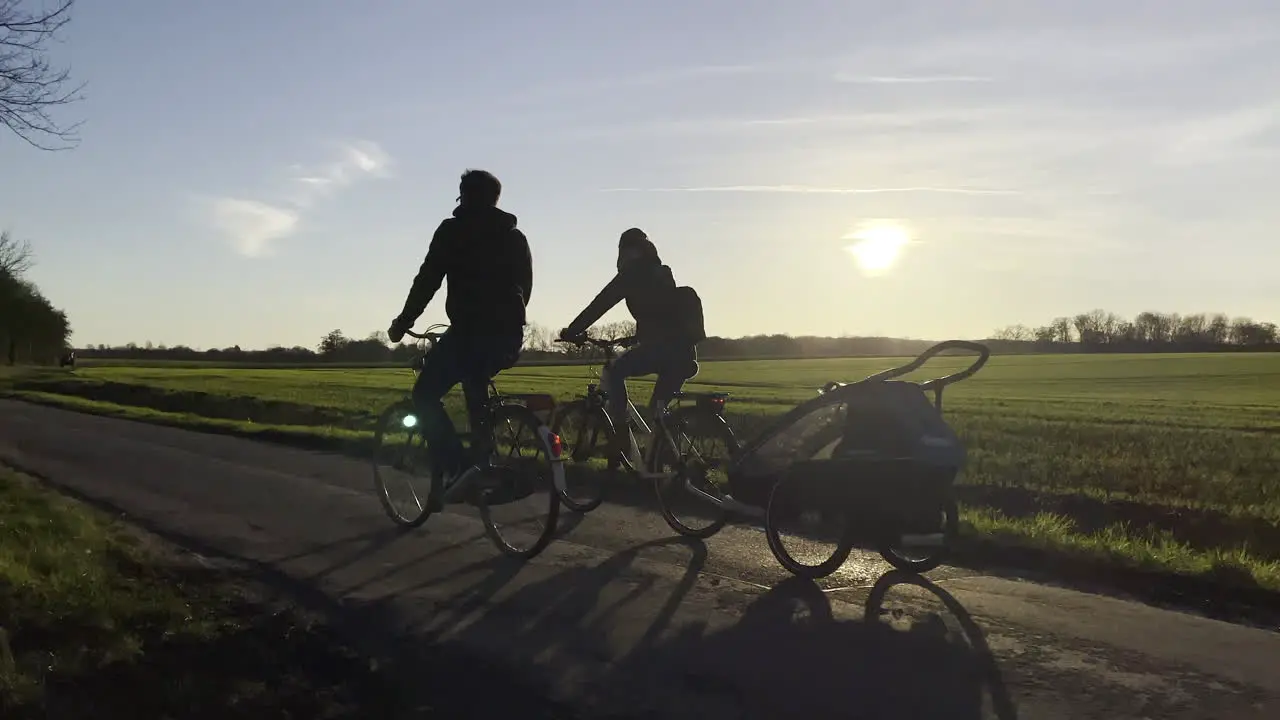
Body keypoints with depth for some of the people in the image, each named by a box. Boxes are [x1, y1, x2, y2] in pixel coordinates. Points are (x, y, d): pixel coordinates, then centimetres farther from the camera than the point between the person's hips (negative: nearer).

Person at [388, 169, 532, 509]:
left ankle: (460, 471, -8)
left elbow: (427, 280, -2)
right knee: (474, 387, 32)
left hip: (470, 331, -6)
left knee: (425, 396, 7)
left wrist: (402, 323, 8)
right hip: (509, 334, 6)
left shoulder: (452, 230, 2)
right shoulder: (515, 236, 18)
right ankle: (483, 464, 23)